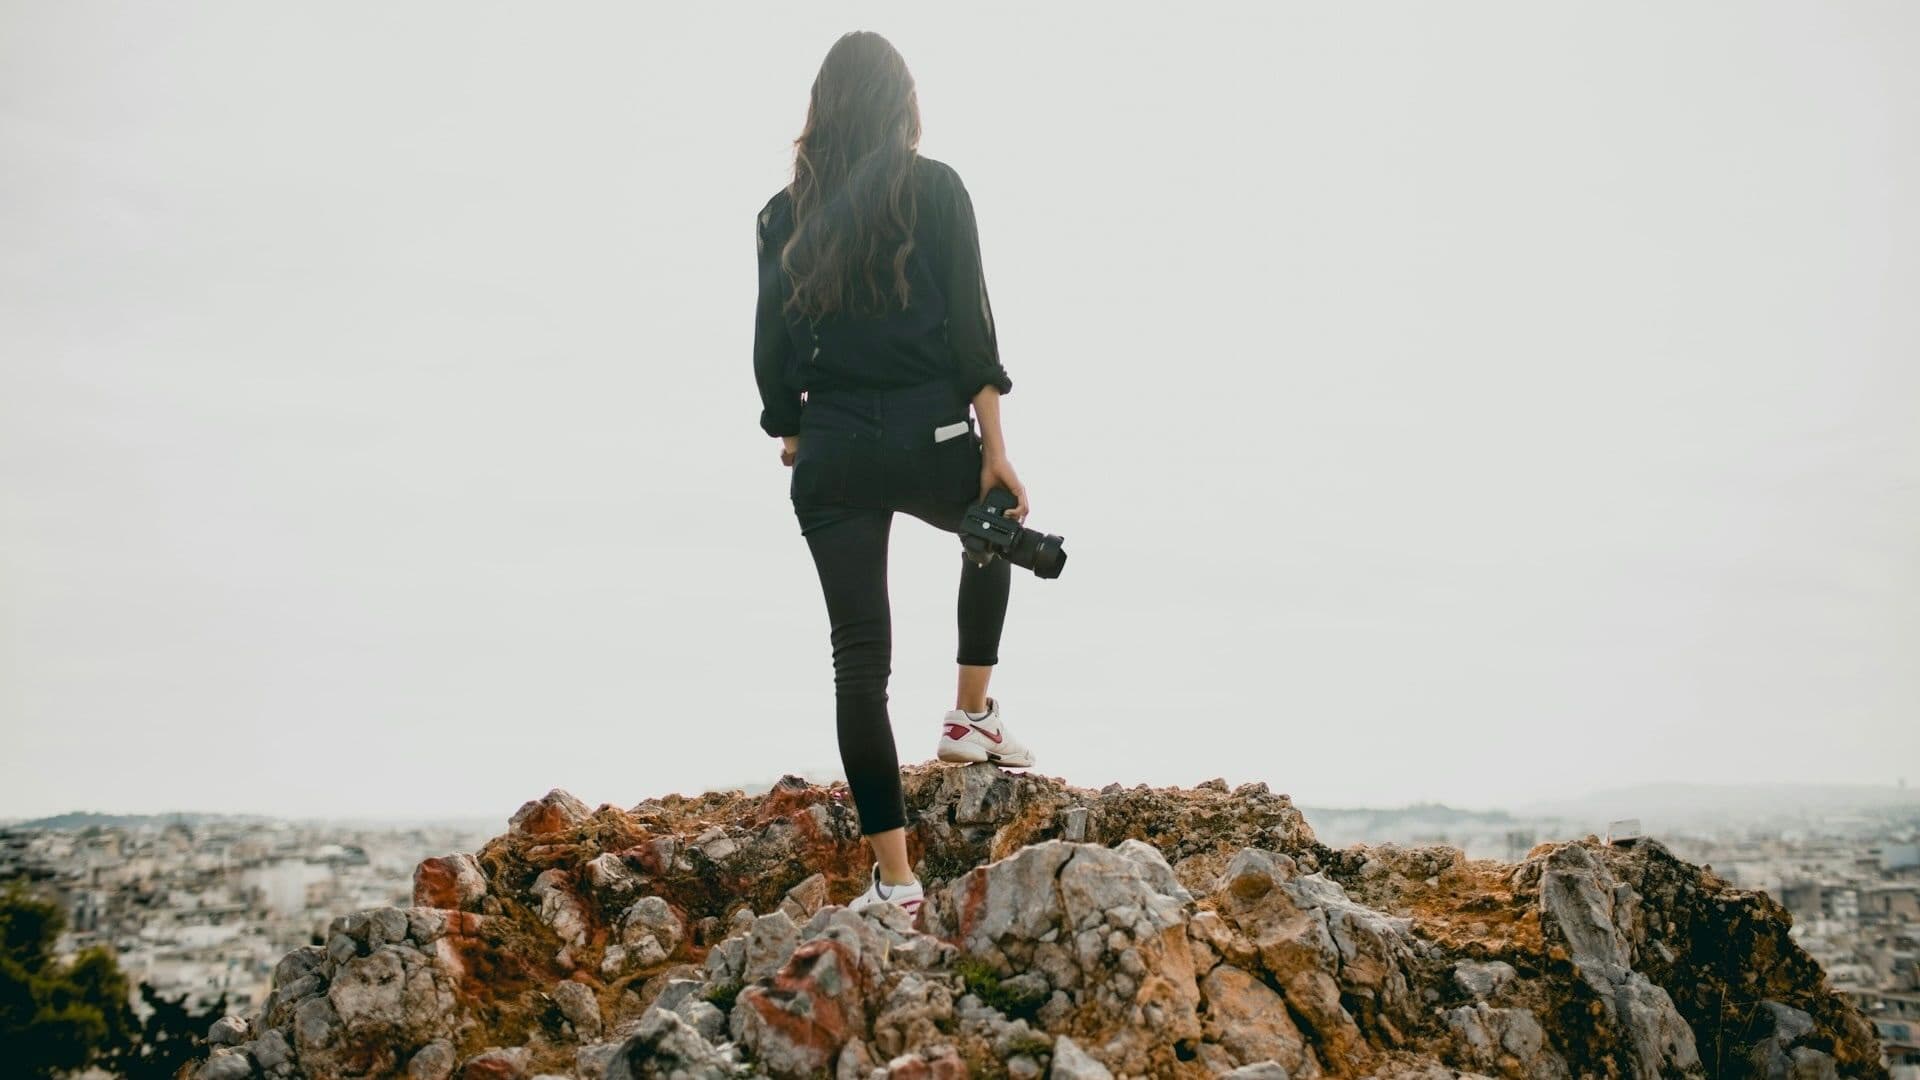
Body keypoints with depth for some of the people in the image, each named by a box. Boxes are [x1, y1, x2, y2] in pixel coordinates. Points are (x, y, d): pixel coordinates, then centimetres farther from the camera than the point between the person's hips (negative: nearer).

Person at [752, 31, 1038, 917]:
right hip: (930, 439, -2)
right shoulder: (933, 188, -1)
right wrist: (996, 450, -5)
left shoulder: (785, 212, 7)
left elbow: (772, 347, 6)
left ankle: (894, 879, 5)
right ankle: (972, 715, 29)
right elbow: (970, 327, -6)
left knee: (859, 658, 3)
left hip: (831, 456, 2)